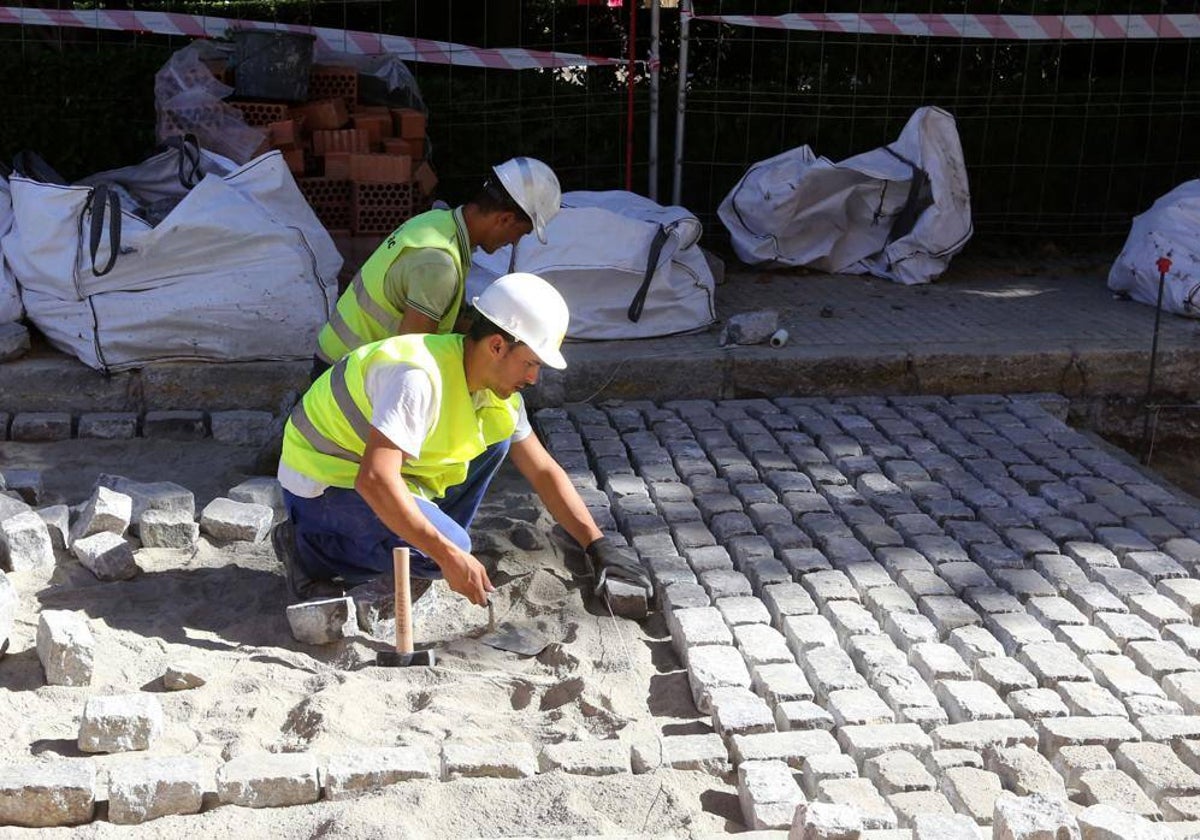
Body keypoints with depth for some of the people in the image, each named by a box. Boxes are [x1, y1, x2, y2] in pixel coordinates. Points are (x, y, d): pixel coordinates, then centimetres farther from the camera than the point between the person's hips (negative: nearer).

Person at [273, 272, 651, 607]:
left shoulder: (499, 391, -2)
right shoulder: (420, 378, -31)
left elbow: (544, 471, 6)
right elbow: (374, 481, -37)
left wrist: (598, 546, 0)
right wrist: (450, 557, -35)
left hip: (379, 474, 8)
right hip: (321, 484, -8)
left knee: (494, 440, 0)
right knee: (451, 546, -25)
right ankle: (307, 548, -8)